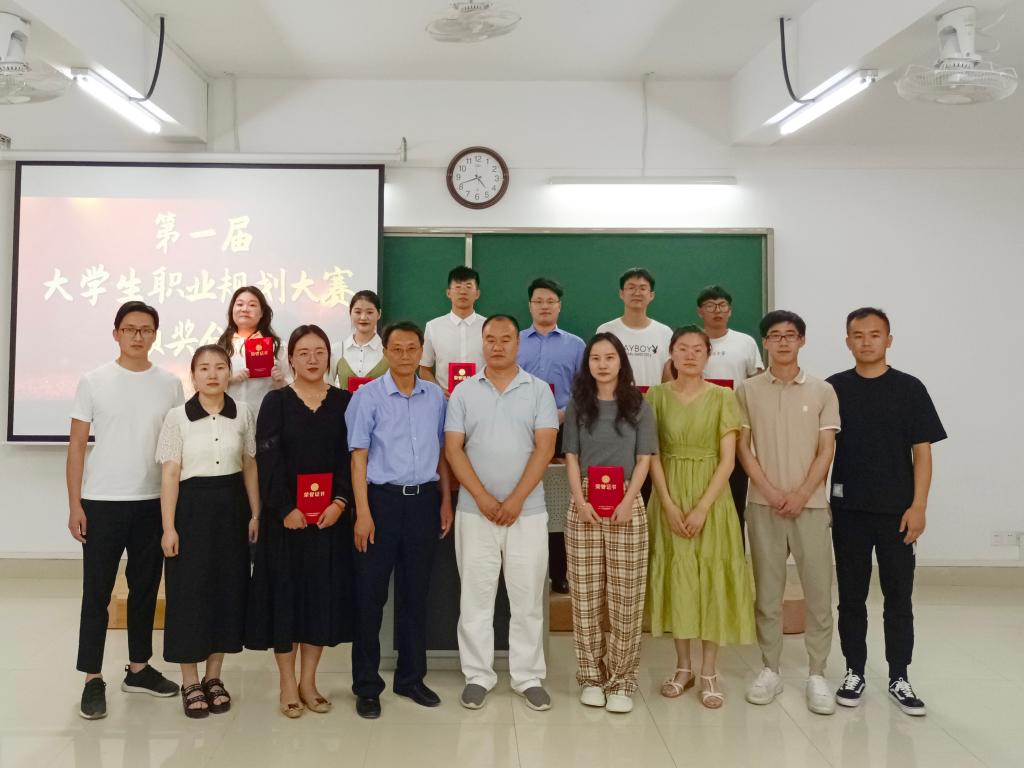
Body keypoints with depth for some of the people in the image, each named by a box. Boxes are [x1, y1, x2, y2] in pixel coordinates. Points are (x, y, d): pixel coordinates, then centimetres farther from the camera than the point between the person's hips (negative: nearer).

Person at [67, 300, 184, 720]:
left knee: (145, 589, 12)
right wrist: (74, 505, -6)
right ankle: (93, 679, 13)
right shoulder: (93, 382, -2)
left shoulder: (170, 384, 3)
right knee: (97, 592, 3)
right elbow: (76, 445, -1)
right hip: (101, 503, -2)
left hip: (153, 503, 2)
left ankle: (138, 668, 27)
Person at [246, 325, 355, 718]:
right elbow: (268, 460, -7)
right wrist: (285, 509, -15)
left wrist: (340, 501, -12)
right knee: (285, 591, 3)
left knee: (324, 592, 7)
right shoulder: (276, 402, -1)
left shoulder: (344, 402, 5)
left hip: (330, 515, 2)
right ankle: (288, 684, 15)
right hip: (285, 515, -2)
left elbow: (351, 456, 1)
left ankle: (308, 680, 21)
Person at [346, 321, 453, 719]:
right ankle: (366, 685, 16)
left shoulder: (435, 396, 7)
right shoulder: (368, 395, -5)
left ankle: (411, 677, 27)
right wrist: (363, 513, -11)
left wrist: (445, 501, 10)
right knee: (370, 594, 3)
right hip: (382, 497, -3)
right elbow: (358, 457, -6)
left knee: (416, 593, 13)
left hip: (424, 499, 4)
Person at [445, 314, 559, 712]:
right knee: (475, 597, 6)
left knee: (527, 598, 6)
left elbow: (544, 447, -4)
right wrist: (483, 498, -10)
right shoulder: (463, 392, 5)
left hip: (527, 511, 0)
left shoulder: (539, 390, 3)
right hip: (475, 511, 1)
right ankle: (477, 676, 18)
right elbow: (453, 449, 0)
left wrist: (516, 500, -12)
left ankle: (529, 678, 17)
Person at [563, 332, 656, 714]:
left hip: (627, 502, -1)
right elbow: (571, 458, 5)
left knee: (625, 597, -1)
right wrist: (581, 501, -8)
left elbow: (644, 458, 2)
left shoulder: (638, 405, 6)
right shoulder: (577, 405, 9)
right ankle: (591, 676, 13)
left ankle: (621, 681, 7)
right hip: (583, 502, 1)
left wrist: (627, 501, -10)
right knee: (585, 595, 3)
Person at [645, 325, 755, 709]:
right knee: (675, 577, 6)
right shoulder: (657, 396, 2)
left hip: (711, 497, -1)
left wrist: (702, 508, -14)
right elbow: (653, 456, -1)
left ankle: (709, 670, 12)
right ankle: (682, 665, 19)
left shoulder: (723, 397, -2)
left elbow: (727, 459, -6)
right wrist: (669, 505, -11)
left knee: (712, 578, 0)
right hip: (670, 498, 1)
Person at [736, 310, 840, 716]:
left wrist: (801, 494, -11)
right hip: (763, 504, 0)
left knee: (819, 592, 1)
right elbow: (743, 448, 1)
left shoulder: (822, 391, 4)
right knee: (767, 592, 6)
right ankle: (770, 670, 17)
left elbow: (826, 450, 0)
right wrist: (770, 492, -9)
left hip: (810, 504, 0)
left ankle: (817, 674, 12)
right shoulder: (747, 390, 4)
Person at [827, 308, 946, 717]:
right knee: (851, 596, 9)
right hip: (848, 510, 1)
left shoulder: (909, 389, 0)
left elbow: (922, 451, -1)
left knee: (899, 597, 7)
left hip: (897, 511, 0)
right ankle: (854, 673, 22)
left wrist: (918, 506, -8)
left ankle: (899, 679, 19)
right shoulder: (834, 388, 2)